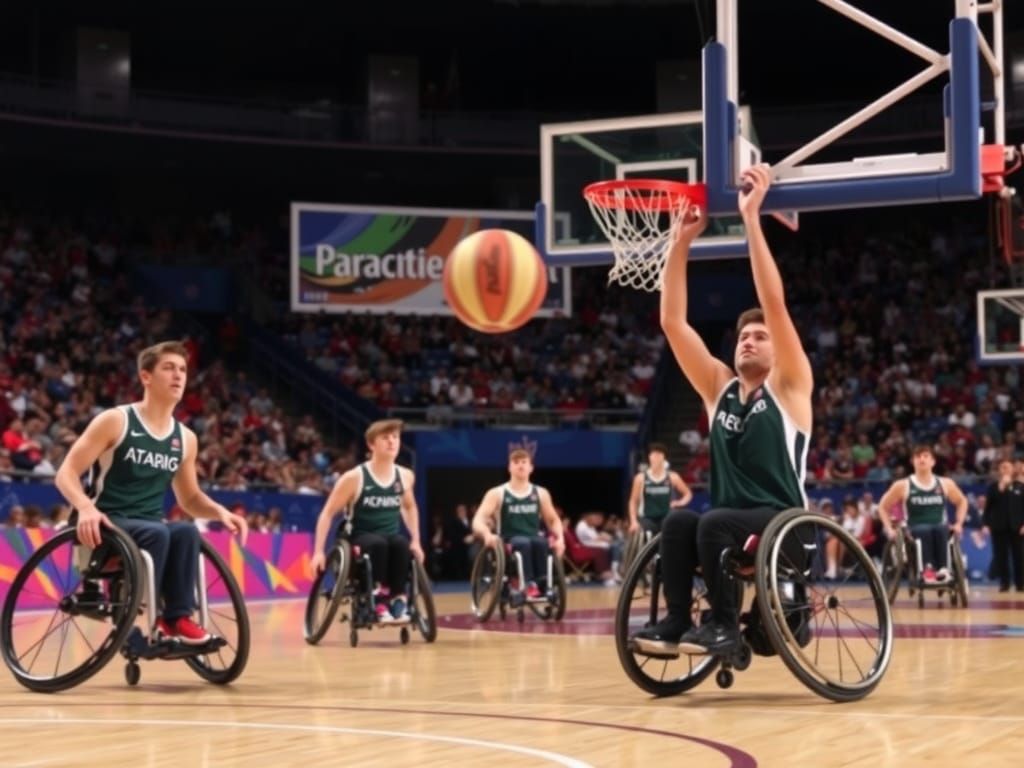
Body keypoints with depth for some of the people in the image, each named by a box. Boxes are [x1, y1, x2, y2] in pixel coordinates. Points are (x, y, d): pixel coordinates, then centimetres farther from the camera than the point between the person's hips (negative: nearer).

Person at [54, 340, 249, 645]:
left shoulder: (185, 439, 9)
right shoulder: (115, 421, -6)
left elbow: (189, 498, 21)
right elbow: (66, 473, -9)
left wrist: (220, 512, -2)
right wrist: (86, 507, -31)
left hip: (150, 526, 4)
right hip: (106, 525, -4)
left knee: (187, 532, -30)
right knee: (157, 534, -35)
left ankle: (178, 617, -25)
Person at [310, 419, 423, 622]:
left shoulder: (405, 476, 3)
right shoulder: (354, 477, -11)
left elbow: (410, 508, 24)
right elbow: (327, 514, -6)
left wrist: (416, 541, 14)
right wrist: (319, 552, -12)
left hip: (391, 537, 3)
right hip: (361, 539, -3)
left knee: (402, 544, -34)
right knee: (379, 544, -39)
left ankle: (398, 598, -24)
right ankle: (379, 599, -33)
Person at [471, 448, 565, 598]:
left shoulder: (541, 494, 14)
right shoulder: (497, 494, 4)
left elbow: (553, 520, 22)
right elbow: (478, 521, -4)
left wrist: (559, 538, -1)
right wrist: (488, 535, -28)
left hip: (534, 544, 2)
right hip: (508, 546, -2)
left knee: (540, 542, -35)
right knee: (523, 542, -38)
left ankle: (543, 583, -41)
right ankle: (528, 584, -49)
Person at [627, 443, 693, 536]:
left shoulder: (672, 477, 2)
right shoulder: (641, 478, -1)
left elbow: (688, 493, 14)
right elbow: (633, 502, 4)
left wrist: (681, 502, -8)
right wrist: (634, 521, -6)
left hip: (666, 519, 1)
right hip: (647, 519, -1)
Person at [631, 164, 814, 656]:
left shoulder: (788, 387, 0)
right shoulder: (718, 388, 13)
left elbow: (775, 303, -12)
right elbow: (672, 322, 6)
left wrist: (751, 218, -15)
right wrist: (683, 240, 0)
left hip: (783, 520, -5)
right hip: (729, 519, 5)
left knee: (714, 523, -31)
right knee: (678, 522, -25)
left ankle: (725, 623, -21)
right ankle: (676, 619, -22)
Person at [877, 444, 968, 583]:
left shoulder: (945, 484, 11)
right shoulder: (903, 486, 5)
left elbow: (962, 501, 28)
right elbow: (883, 507, 14)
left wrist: (959, 523, 13)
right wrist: (889, 529, 2)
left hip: (940, 532, 2)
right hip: (914, 533, -2)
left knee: (941, 529, -35)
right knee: (924, 530, -37)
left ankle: (942, 568, -39)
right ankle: (927, 569, -46)